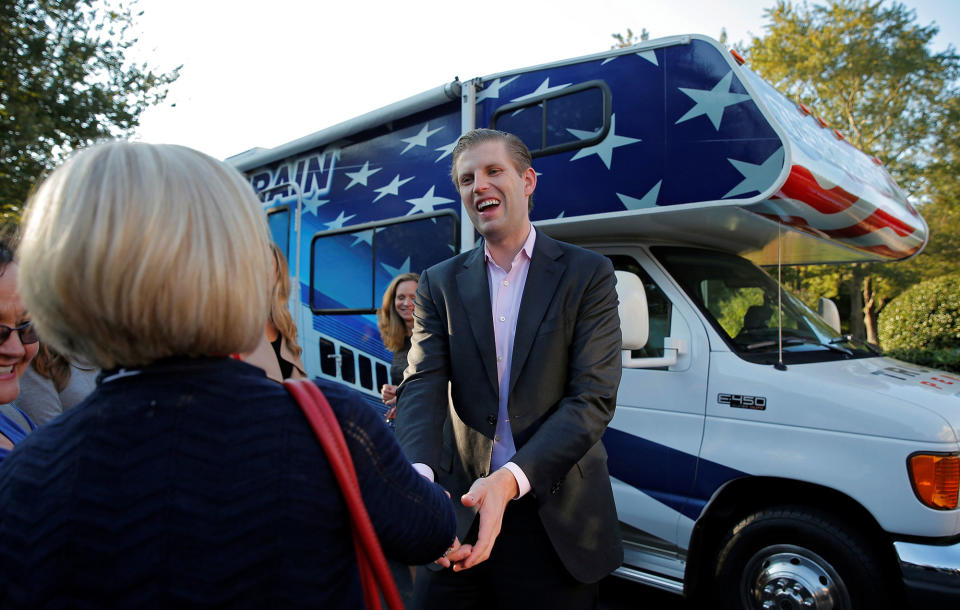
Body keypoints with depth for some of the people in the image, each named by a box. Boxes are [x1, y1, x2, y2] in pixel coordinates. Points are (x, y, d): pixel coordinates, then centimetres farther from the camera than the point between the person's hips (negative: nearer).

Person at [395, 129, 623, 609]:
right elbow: (422, 387, -6)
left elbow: (594, 397, -12)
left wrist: (510, 479, -25)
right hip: (457, 517, 2)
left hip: (558, 523, -1)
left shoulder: (587, 274, -3)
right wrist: (420, 474, -26)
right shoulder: (440, 284, 5)